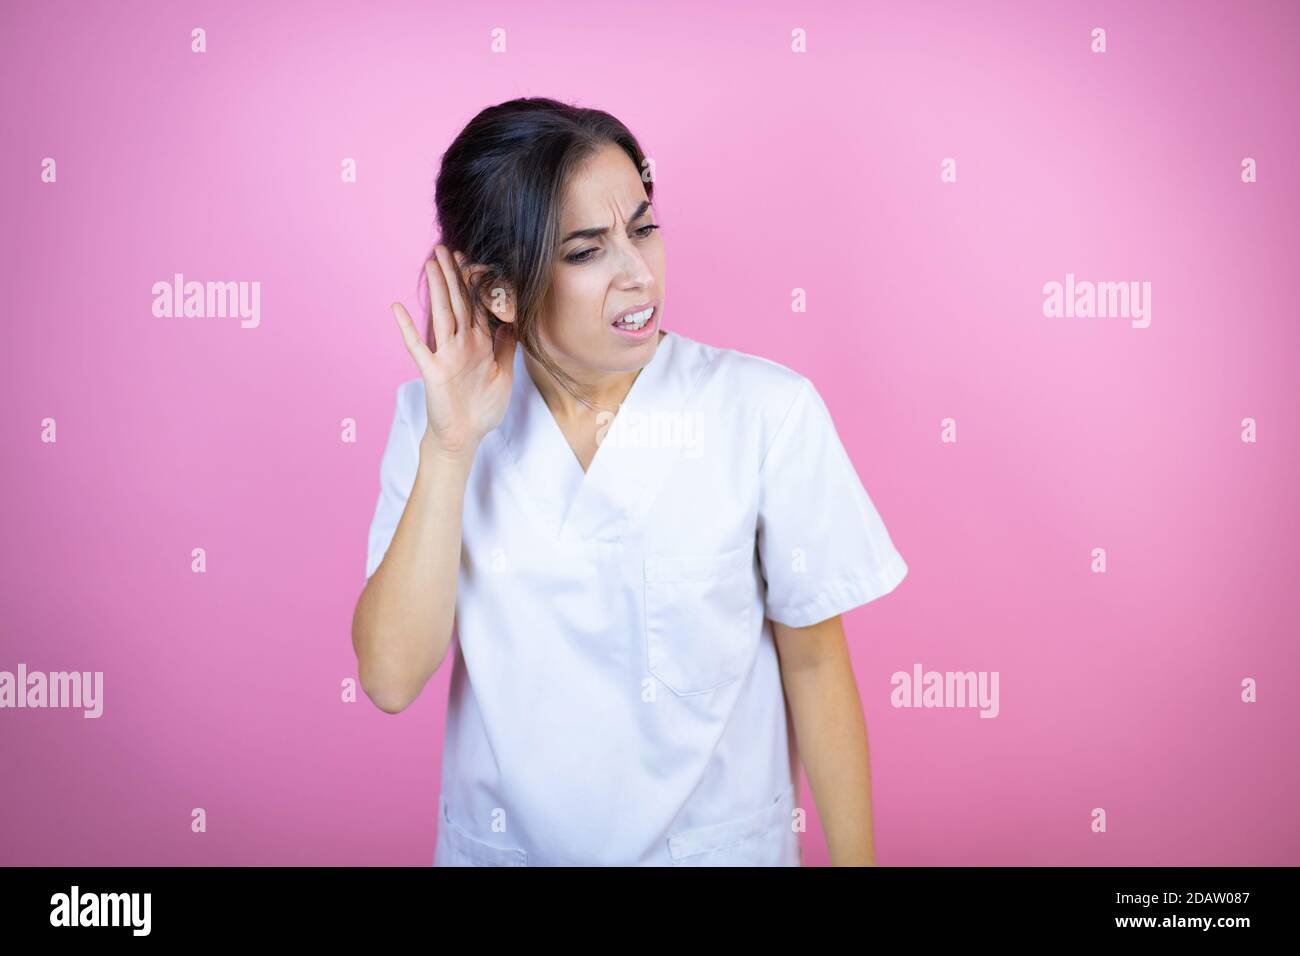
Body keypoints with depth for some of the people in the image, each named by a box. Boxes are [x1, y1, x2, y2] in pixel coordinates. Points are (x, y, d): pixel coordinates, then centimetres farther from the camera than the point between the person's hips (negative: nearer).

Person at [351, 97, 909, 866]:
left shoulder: (768, 411, -18)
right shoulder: (433, 415, -10)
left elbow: (813, 661, -8)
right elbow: (391, 680, -17)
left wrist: (855, 856, -2)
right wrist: (452, 445, -23)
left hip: (717, 842, -2)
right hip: (500, 842, 2)